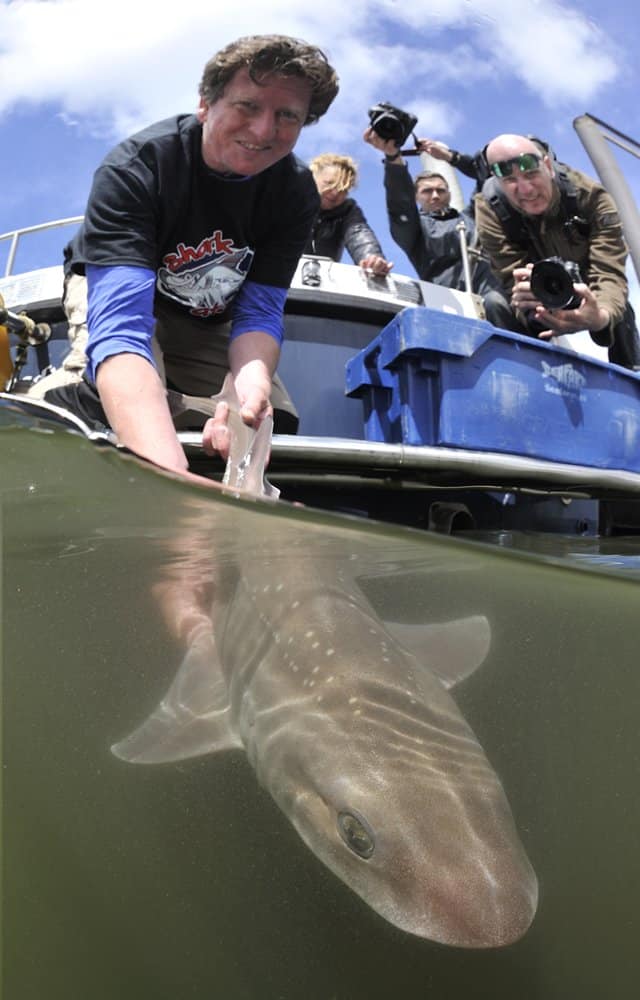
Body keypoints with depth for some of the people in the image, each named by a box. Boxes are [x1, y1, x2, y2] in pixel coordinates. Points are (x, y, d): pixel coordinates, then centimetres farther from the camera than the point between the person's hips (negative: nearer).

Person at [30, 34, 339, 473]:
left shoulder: (297, 193, -21)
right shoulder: (134, 169, -36)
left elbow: (260, 310, -22)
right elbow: (119, 329, -49)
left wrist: (252, 383, -49)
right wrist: (168, 474, -67)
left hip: (210, 321, 5)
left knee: (276, 422, -8)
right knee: (106, 400, -35)